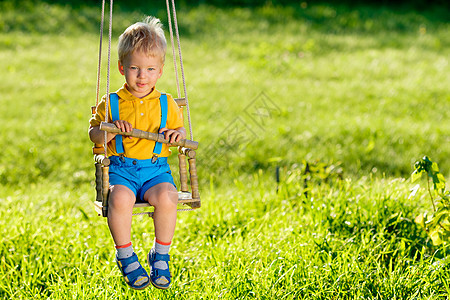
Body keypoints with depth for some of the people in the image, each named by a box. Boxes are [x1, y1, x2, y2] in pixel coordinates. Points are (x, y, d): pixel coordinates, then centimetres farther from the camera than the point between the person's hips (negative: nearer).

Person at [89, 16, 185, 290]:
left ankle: (161, 255, -10)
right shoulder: (111, 103, 7)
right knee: (120, 197, -35)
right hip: (121, 168, -1)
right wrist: (110, 131, -14)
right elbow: (94, 132, 8)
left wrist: (177, 133, -6)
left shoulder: (166, 104, 11)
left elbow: (180, 128, 18)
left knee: (166, 196, -32)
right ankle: (126, 256, -13)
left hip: (156, 168, 1)